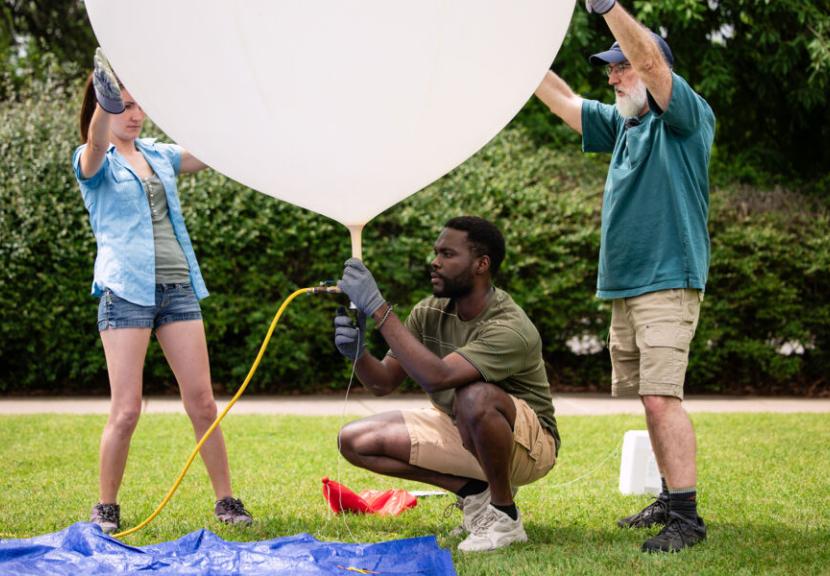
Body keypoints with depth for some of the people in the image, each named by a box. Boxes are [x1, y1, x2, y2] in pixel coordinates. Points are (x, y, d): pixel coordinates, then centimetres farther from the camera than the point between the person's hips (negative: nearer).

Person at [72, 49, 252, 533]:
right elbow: (97, 140, -24)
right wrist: (105, 95, -45)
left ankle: (226, 501, 11)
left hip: (177, 287, 5)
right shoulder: (94, 162, -1)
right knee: (127, 409, -6)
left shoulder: (157, 154, 16)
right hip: (126, 290, -5)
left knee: (203, 403, 3)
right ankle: (107, 508, 8)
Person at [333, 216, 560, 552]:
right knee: (355, 441, -8)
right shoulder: (429, 313, -6)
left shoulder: (511, 328, -30)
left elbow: (436, 377, -43)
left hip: (527, 444, -7)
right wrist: (357, 353, -28)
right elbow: (383, 383, -5)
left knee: (475, 395, -41)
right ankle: (474, 490, 1)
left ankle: (505, 517, -18)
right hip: (461, 435, 7)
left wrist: (378, 309, -41)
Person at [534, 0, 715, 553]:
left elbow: (650, 59, -21)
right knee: (651, 401, 12)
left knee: (662, 398, -16)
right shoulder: (623, 123, 17)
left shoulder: (688, 118, -6)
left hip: (668, 284, -8)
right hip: (623, 287, 9)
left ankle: (686, 517, -17)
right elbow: (563, 99, 22)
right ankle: (672, 498, 21)